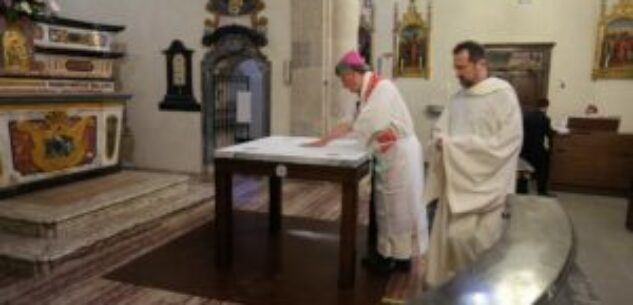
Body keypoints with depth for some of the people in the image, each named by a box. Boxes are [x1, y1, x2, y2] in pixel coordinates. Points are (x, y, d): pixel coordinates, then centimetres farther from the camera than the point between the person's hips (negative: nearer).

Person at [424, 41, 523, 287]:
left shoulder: (503, 94, -10)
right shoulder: (458, 98, 10)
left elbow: (508, 141, -17)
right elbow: (440, 130, 11)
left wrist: (459, 145, -19)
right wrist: (442, 142, -15)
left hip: (485, 182, -6)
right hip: (457, 178, 6)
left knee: (474, 239, -3)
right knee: (449, 234, 9)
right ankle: (445, 282, 25)